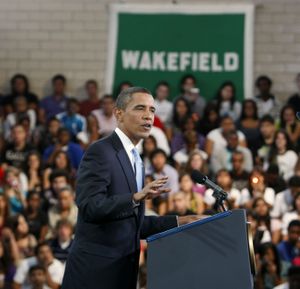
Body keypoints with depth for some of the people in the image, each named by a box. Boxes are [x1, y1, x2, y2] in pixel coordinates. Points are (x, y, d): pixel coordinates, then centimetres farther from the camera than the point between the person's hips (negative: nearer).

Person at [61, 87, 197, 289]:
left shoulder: (135, 159, 18)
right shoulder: (100, 151, -10)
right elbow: (89, 207, -22)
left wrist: (177, 222, 15)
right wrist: (136, 198, -32)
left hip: (123, 271, 9)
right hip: (95, 272, -9)